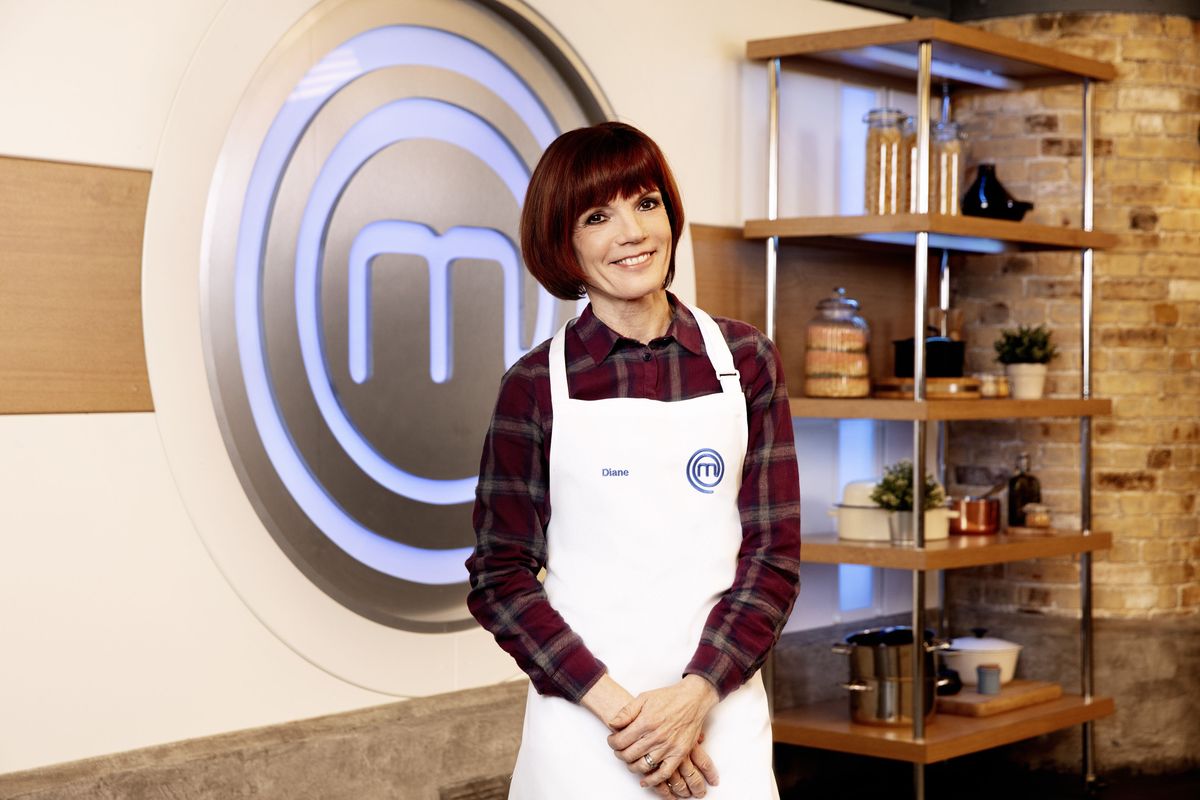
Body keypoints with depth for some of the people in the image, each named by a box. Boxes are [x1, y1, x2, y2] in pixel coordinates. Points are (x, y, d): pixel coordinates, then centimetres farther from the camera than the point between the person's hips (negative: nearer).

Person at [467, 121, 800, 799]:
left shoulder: (745, 360, 2)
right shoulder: (537, 385, -2)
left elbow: (774, 553, 0)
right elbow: (499, 576, -2)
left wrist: (697, 693, -12)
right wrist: (613, 703, -12)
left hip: (722, 716, 1)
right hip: (582, 721, -1)